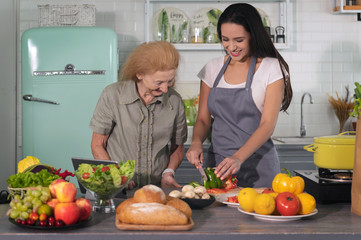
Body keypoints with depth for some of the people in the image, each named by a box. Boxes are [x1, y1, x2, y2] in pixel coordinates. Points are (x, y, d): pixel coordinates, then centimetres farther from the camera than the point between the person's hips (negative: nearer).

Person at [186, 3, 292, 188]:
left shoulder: (272, 68, -5)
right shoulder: (213, 68, 7)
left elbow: (268, 124, -13)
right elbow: (203, 119, 10)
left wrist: (238, 158, -26)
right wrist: (196, 142, -11)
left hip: (257, 167, -3)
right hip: (216, 163, 3)